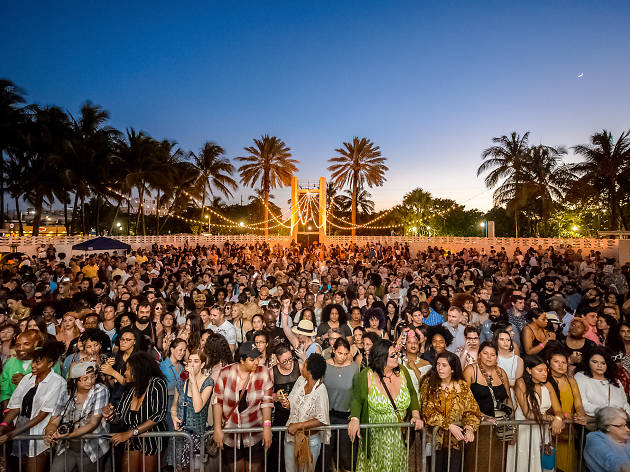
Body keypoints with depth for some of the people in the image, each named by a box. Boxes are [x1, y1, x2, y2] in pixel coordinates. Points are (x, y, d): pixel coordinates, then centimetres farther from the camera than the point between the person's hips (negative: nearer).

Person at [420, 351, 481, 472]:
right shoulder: (429, 384, -4)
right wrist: (449, 426, -18)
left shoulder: (462, 386, 3)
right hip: (435, 438, -1)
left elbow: (472, 410, 1)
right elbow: (428, 412, -9)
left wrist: (469, 428, -17)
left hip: (455, 439, 2)